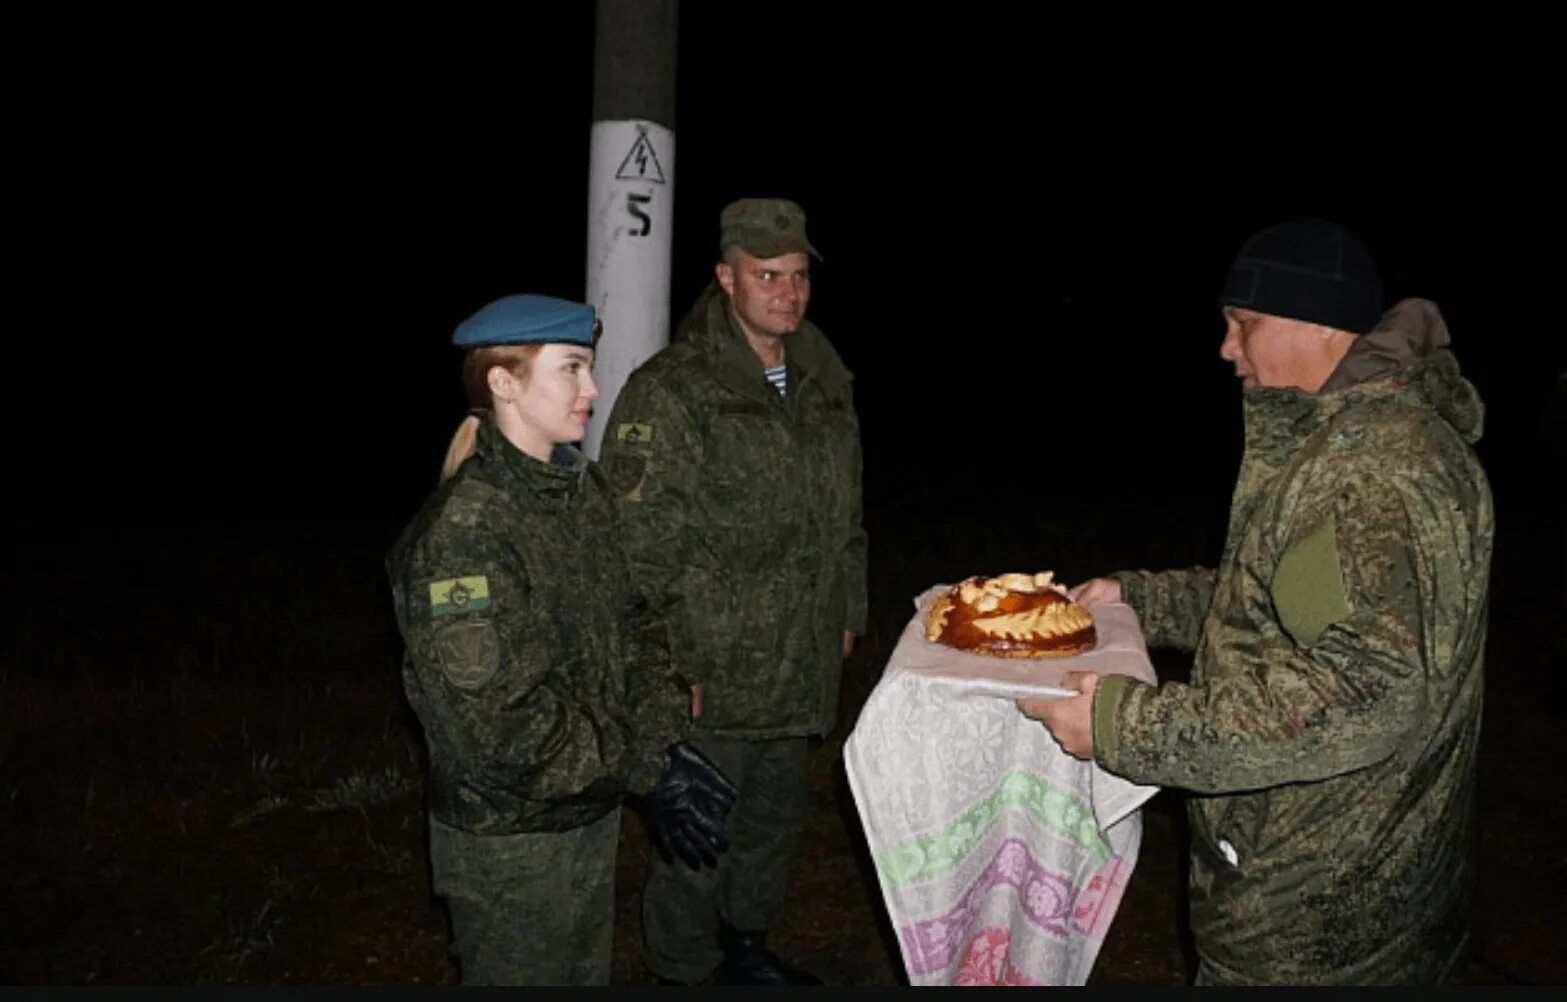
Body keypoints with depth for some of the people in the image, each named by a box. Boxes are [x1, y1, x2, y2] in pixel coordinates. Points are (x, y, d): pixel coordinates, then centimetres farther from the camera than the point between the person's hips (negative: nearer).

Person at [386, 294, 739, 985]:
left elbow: (629, 621, 6)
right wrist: (647, 765, -23)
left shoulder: (581, 488, 1)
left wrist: (666, 736, -9)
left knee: (589, 971, 24)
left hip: (594, 811, 7)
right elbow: (494, 726, -27)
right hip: (509, 842, -7)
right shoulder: (461, 533, -25)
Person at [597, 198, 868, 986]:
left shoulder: (824, 385, 7)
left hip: (797, 669, 7)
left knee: (776, 818, 23)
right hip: (708, 676, -7)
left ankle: (746, 946, 45)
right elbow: (640, 544, -18)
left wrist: (847, 611, 17)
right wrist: (660, 667, -18)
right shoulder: (669, 392, -17)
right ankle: (683, 972, 31)